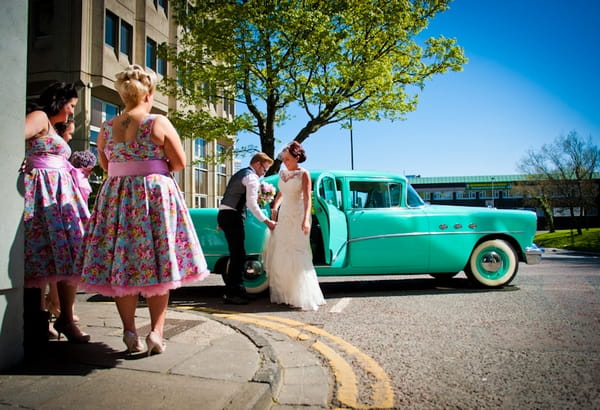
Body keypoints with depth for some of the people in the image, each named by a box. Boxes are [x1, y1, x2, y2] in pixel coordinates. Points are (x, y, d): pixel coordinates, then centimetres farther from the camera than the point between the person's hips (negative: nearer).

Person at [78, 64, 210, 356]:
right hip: (155, 195, -3)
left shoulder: (106, 128, 6)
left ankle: (130, 333, 12)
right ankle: (156, 332, 3)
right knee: (157, 264, 4)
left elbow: (105, 164, 18)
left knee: (121, 262, 8)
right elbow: (180, 162, -5)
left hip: (116, 195, 4)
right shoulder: (159, 123, -6)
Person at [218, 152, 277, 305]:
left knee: (236, 255, 13)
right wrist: (266, 221, -16)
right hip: (233, 216, -10)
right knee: (238, 255, -8)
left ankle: (231, 291, 18)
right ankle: (233, 293, -5)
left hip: (224, 214, 10)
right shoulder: (252, 177, -8)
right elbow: (251, 203, -18)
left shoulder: (239, 174, 22)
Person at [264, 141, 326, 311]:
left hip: (298, 216, -6)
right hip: (283, 216, 6)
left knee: (296, 256, -9)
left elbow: (307, 198, -16)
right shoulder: (282, 173, 10)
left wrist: (306, 219, -29)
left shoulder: (303, 174, -7)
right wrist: (275, 207, 5)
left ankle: (302, 297, -2)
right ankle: (283, 293, 16)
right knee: (280, 255, 6)